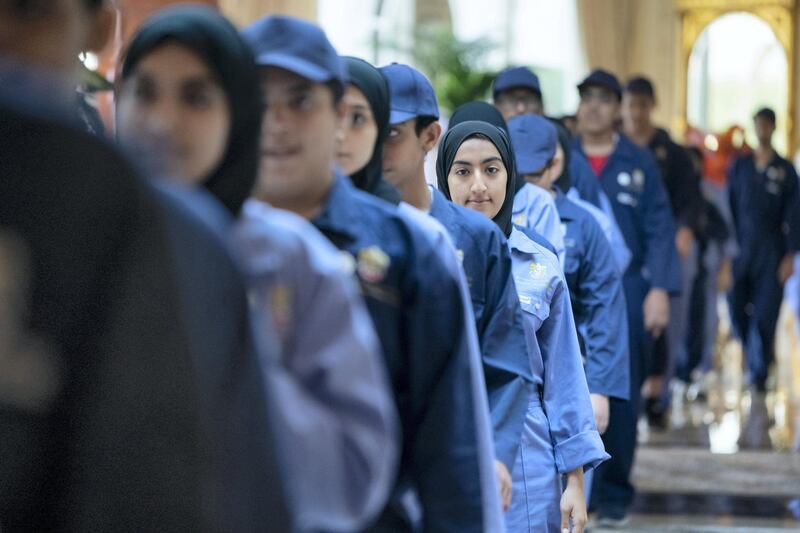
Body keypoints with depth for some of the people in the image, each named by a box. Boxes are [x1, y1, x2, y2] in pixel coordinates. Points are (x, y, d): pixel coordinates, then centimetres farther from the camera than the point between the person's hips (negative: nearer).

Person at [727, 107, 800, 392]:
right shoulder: (739, 166, 9)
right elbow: (730, 207, 9)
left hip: (771, 250, -2)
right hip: (741, 248, 2)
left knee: (766, 314, -6)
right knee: (737, 309, 2)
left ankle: (761, 371, 1)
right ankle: (754, 356, 26)